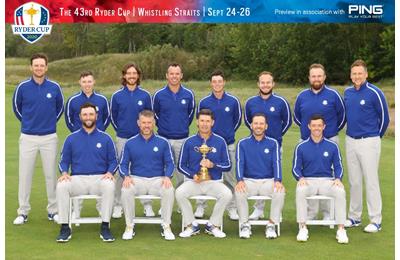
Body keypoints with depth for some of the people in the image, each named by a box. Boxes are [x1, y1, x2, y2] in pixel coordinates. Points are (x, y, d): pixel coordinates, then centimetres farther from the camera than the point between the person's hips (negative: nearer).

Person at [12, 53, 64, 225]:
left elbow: (60, 108, 14)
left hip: (50, 137, 0)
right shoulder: (22, 87, -3)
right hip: (28, 137, 0)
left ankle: (53, 210, 16)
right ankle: (23, 212, 12)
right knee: (25, 174, 2)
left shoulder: (54, 87, -1)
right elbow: (16, 107, 12)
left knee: (51, 174, 6)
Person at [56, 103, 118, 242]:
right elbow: (64, 161, 13)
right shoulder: (71, 138, 13)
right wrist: (64, 173, -8)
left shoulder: (105, 138, 10)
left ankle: (105, 228, -25)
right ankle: (65, 228, -21)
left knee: (110, 185, -35)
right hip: (77, 179, 1)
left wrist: (110, 172, -11)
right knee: (61, 186, -30)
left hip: (99, 178, -1)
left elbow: (113, 161, 9)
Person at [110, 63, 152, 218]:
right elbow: (113, 116, 11)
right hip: (122, 139, 0)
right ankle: (118, 205, 12)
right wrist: (121, 129, 11)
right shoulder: (117, 96, 1)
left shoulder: (145, 95, 1)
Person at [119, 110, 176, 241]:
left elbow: (169, 163, 5)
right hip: (136, 179, 0)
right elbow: (123, 164, 7)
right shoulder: (130, 143, 9)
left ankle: (166, 227, -16)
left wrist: (167, 177, -16)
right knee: (126, 190, -32)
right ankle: (129, 226, -16)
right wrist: (126, 176, -14)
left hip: (157, 179, 0)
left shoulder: (163, 142, 7)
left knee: (169, 190, -32)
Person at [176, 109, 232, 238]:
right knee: (179, 193, -28)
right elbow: (181, 165, 9)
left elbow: (228, 166, 6)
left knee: (227, 194, -29)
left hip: (214, 182, 0)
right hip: (193, 181, 0)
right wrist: (193, 175, -9)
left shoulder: (220, 141, 5)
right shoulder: (189, 142, 5)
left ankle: (213, 225, -6)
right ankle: (191, 225, -8)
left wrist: (213, 165, -13)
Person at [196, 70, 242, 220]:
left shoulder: (233, 101, -1)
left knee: (229, 177, 5)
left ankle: (232, 208, 13)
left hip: (228, 145, 0)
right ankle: (200, 206, 13)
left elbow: (237, 119, 13)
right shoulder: (204, 102, 0)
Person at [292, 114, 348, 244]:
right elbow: (296, 168, 5)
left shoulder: (332, 146, 7)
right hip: (308, 181, -1)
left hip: (327, 181, 1)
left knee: (340, 191, -31)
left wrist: (338, 178, -12)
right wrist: (300, 178, -16)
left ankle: (341, 229, -24)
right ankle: (302, 228, -26)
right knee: (300, 191, -35)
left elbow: (338, 166, 8)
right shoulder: (301, 147, 5)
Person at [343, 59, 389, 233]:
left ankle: (376, 220, 3)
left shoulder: (374, 93, -11)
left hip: (368, 142, -6)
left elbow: (384, 117, -2)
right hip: (350, 141, 6)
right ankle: (354, 217, 22)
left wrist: (375, 137, 7)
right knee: (354, 181, 12)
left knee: (371, 181, -4)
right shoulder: (347, 92, 6)